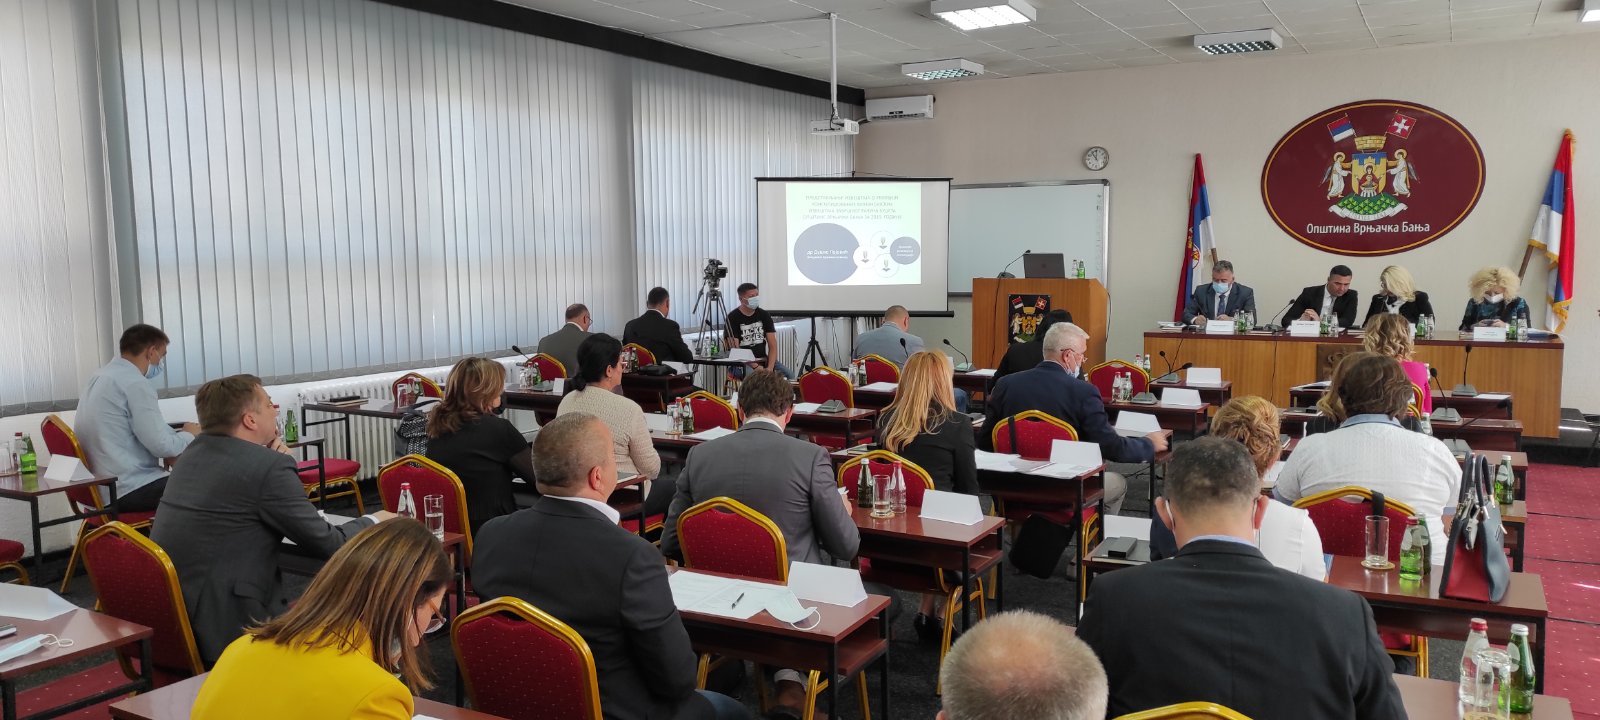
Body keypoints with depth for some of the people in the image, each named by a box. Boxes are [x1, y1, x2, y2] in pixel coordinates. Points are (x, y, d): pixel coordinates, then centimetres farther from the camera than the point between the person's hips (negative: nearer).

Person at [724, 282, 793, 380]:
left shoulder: (764, 315, 8)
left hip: (764, 360, 4)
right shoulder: (733, 318, -5)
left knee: (790, 375, -20)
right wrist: (755, 367, -22)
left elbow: (772, 346, 3)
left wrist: (770, 368, -16)